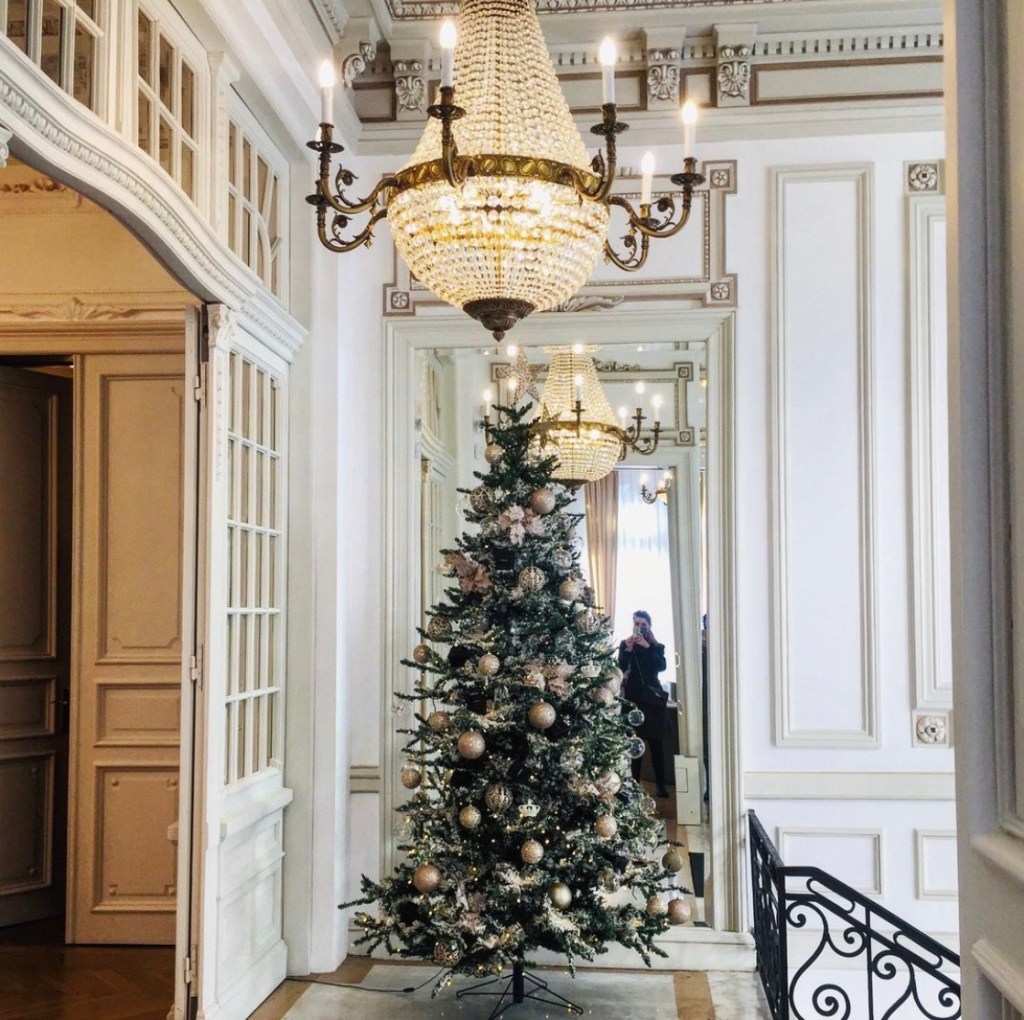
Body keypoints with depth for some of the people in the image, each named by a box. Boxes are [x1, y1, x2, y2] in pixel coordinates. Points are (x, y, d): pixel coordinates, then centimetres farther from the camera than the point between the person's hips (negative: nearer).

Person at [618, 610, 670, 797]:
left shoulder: (657, 646, 11)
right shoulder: (625, 645, 9)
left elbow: (661, 666, -8)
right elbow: (620, 668, -5)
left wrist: (647, 647, -17)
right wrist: (628, 650, -18)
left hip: (652, 699, 1)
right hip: (633, 699, -1)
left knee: (657, 743, -2)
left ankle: (661, 785, 2)